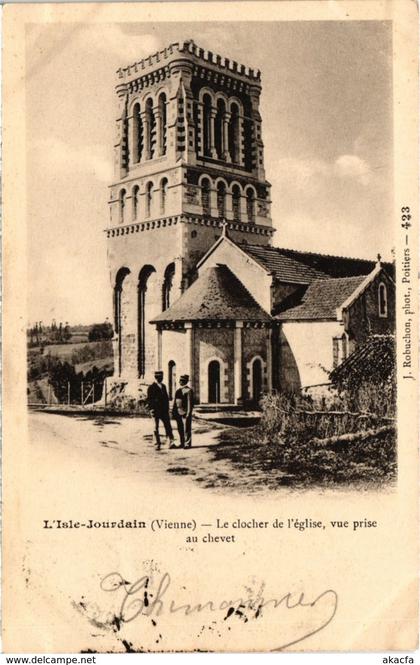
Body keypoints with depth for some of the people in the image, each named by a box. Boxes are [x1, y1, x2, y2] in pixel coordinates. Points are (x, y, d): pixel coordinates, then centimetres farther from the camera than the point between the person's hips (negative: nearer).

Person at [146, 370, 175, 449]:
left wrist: (167, 408, 13)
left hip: (164, 410, 5)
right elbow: (149, 399, -6)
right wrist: (151, 409, -14)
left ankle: (171, 441, -3)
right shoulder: (151, 387, -3)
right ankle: (158, 444, 7)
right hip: (156, 410, -5)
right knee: (156, 427, 2)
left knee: (168, 425, -2)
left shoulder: (163, 386, 16)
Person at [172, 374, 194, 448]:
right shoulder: (178, 391, 15)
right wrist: (173, 412, 15)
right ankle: (182, 443, 20)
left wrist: (188, 413, -16)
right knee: (180, 429, 11)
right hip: (178, 413, 8)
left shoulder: (189, 390, -8)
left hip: (185, 413, -8)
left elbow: (190, 402, -12)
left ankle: (188, 444, 4)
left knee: (186, 429, -2)